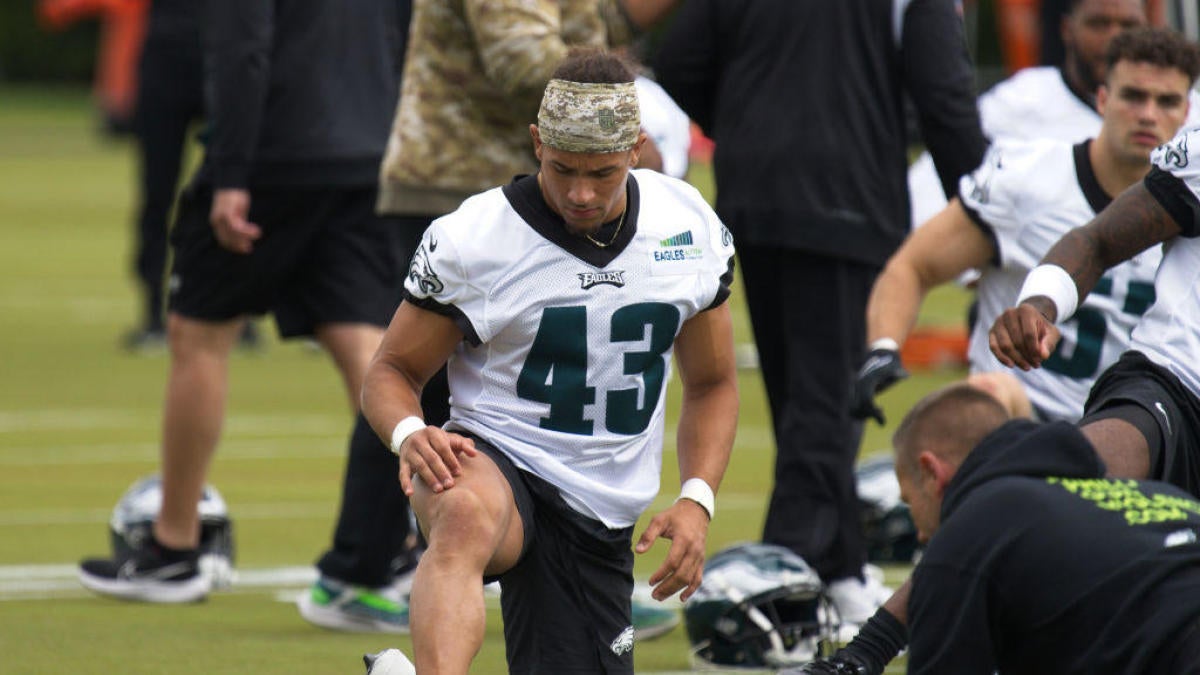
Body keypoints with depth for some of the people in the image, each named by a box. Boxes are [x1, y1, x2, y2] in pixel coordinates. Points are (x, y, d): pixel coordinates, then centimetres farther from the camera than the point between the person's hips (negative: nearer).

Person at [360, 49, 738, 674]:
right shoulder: (471, 239, -9)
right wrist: (410, 434, -24)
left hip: (601, 521, 5)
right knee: (467, 518, -41)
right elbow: (391, 371, 0)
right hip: (496, 462, -5)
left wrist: (696, 501, -2)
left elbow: (712, 384, 15)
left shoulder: (694, 230, 2)